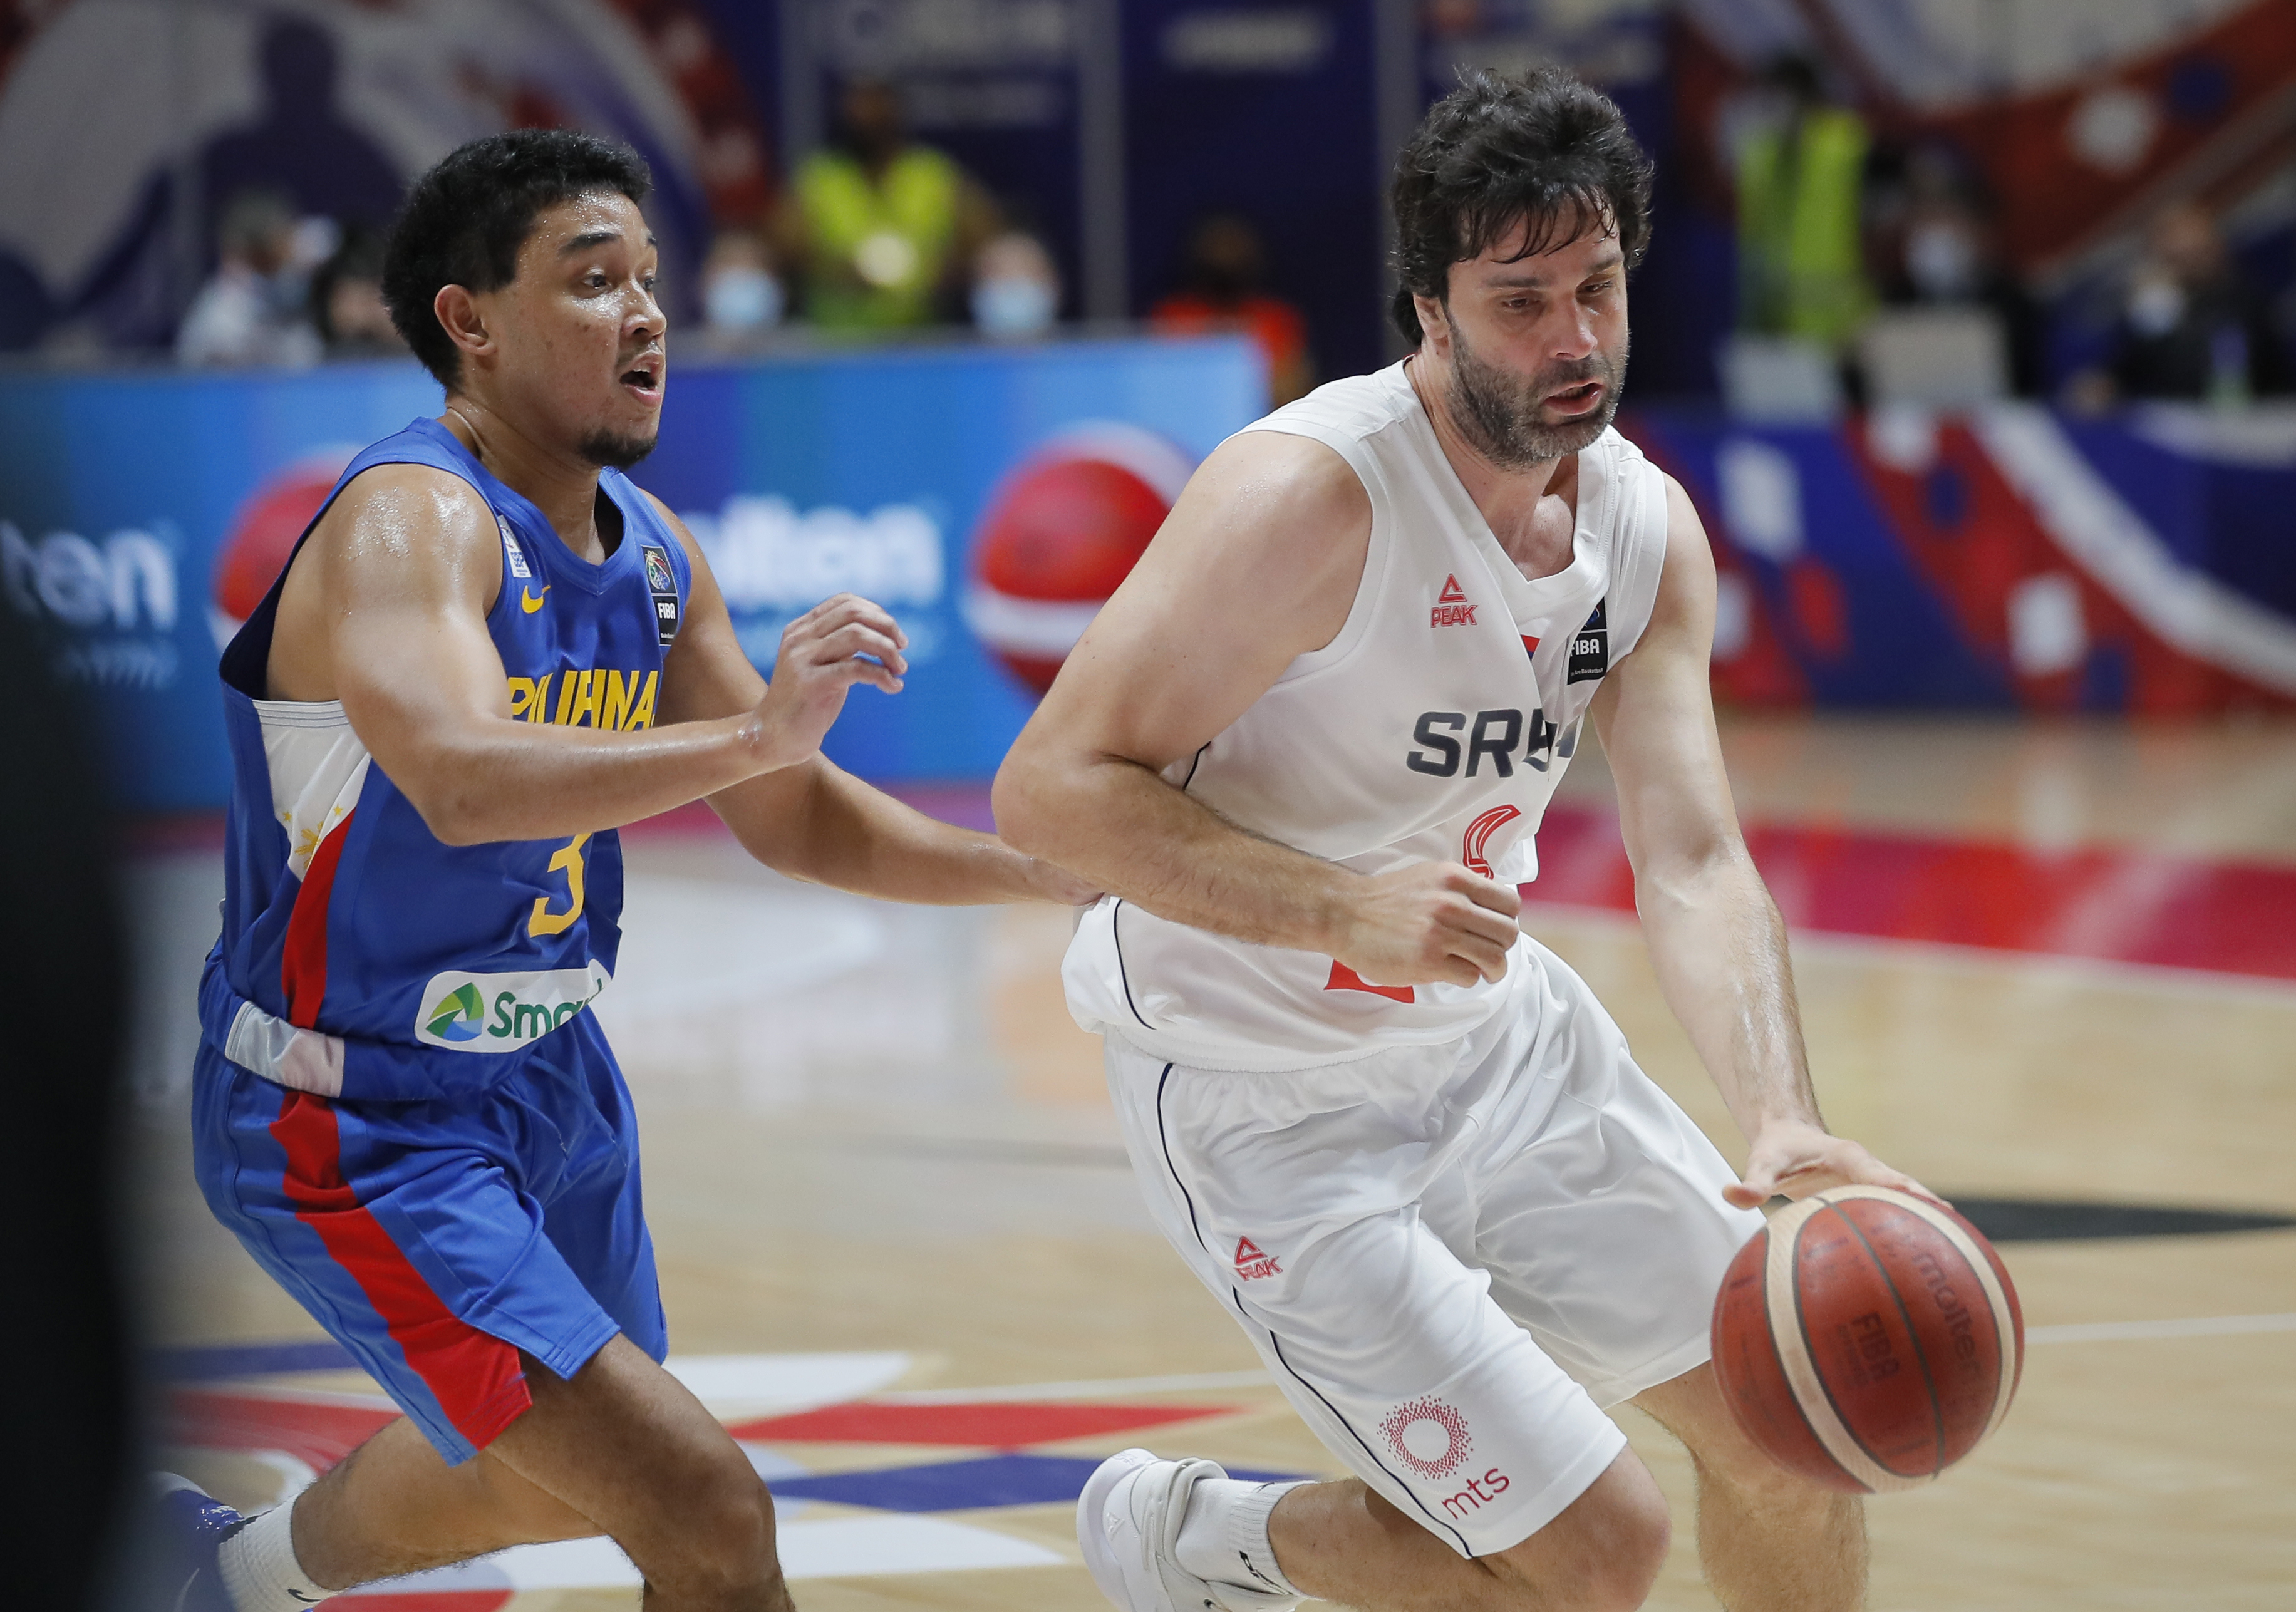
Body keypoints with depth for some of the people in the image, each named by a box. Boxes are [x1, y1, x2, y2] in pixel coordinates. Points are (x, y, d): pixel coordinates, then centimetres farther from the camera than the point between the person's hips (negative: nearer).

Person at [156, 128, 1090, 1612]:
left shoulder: (650, 552, 3)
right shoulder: (409, 523, -24)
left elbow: (793, 817, 12)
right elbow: (463, 781, -43)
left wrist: (1055, 871, 0)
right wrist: (755, 731, -52)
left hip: (549, 1083, 10)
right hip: (358, 1128, -9)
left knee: (567, 1477, 32)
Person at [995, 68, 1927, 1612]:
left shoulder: (1646, 527, -4)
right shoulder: (1310, 495, -26)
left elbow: (1694, 862, -12)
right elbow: (1051, 787, -26)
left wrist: (1784, 1127, -29)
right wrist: (1346, 911, -37)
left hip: (1499, 1035, 7)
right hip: (1276, 1107, -7)